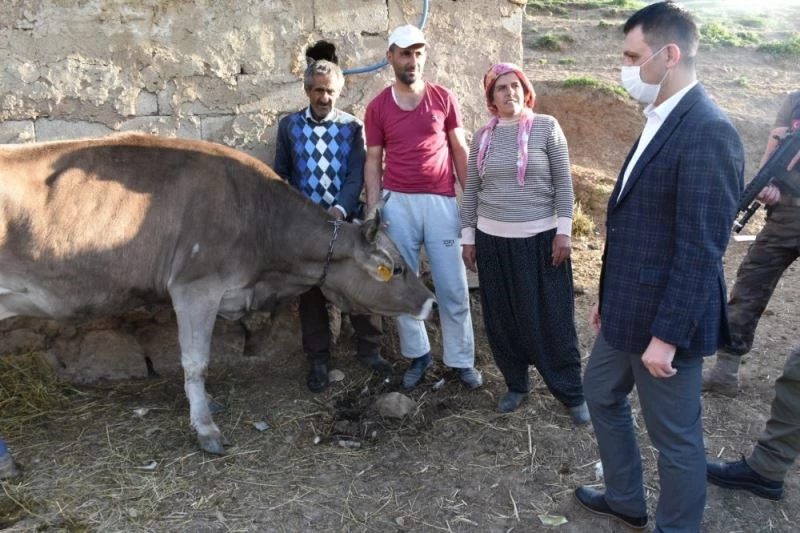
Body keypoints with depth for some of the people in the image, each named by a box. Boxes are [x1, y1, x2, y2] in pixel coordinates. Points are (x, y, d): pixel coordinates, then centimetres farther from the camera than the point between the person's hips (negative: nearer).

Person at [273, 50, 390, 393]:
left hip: (346, 219, 0)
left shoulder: (352, 126, 1)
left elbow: (356, 175, -5)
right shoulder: (289, 126, 4)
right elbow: (280, 174, 8)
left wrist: (340, 209, -20)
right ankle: (318, 360, 23)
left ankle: (369, 349, 24)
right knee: (311, 292, 9)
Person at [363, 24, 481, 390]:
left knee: (453, 288, 4)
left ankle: (461, 359, 19)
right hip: (397, 203, 1)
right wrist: (372, 211, -2)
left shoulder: (444, 99, 4)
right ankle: (417, 355, 25)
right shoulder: (377, 107, 3)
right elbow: (373, 162, 5)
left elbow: (460, 152, 7)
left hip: (442, 202, 0)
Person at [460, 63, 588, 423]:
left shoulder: (546, 127, -2)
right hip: (492, 240, 3)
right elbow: (471, 190, 11)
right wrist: (468, 236, 8)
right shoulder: (482, 137, 7)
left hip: (540, 238, -3)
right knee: (502, 318, 9)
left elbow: (563, 182, -2)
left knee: (552, 318, 2)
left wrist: (564, 230, -8)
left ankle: (572, 393, 16)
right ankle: (516, 384, 27)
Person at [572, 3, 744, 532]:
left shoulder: (708, 130, -21)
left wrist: (667, 335, -22)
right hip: (629, 309, 10)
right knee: (602, 394, 24)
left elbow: (701, 248, -24)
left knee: (675, 435, 8)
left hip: (665, 320, -10)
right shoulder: (661, 122, 10)